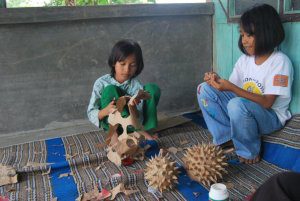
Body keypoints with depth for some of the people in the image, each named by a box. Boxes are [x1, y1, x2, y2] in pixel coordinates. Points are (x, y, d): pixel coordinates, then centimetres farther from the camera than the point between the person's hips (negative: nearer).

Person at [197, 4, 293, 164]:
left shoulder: (279, 61, -17)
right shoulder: (244, 59, 2)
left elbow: (267, 103, -25)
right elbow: (233, 89, 3)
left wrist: (231, 87, -32)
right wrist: (219, 81, -18)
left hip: (271, 117, -6)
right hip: (244, 110, 7)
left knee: (237, 105, -38)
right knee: (205, 89, -6)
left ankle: (250, 152, -10)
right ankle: (227, 138, -2)